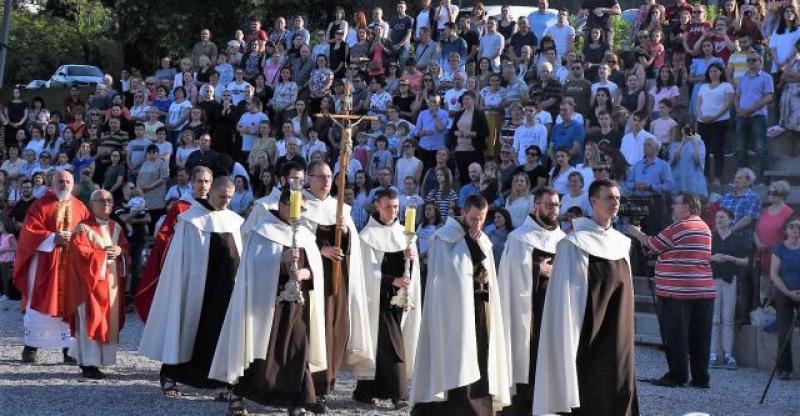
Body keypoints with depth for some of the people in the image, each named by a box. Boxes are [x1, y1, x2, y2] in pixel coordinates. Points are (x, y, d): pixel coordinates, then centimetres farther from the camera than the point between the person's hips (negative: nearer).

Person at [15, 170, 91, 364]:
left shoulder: (80, 208, 9)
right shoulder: (41, 205, 1)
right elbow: (29, 231, -7)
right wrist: (53, 238, -18)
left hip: (72, 264, 2)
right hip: (44, 262, -2)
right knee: (38, 304, 2)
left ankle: (68, 348, 6)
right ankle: (30, 347, 12)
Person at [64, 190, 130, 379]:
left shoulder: (116, 227, 16)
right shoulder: (84, 227, -4)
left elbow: (126, 247, 17)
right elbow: (78, 251, -13)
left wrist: (120, 251, -6)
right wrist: (103, 253, -15)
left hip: (111, 280, 7)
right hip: (91, 279, -6)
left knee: (109, 320, 5)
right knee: (90, 321, -8)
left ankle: (100, 358, 12)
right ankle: (88, 363, -6)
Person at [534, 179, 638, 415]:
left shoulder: (622, 242, 11)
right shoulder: (576, 243, -9)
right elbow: (566, 292, -11)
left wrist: (625, 331, 15)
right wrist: (570, 339, -14)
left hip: (618, 334, 6)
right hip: (591, 332, -6)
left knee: (620, 387, 6)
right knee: (591, 389, -2)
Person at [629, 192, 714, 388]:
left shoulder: (679, 228, -11)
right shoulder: (704, 227, 15)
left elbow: (654, 244, -3)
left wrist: (637, 233, 14)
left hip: (677, 291, -7)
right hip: (704, 291, 7)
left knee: (675, 335, 1)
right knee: (699, 336, 8)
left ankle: (677, 376, 4)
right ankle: (700, 377, 11)